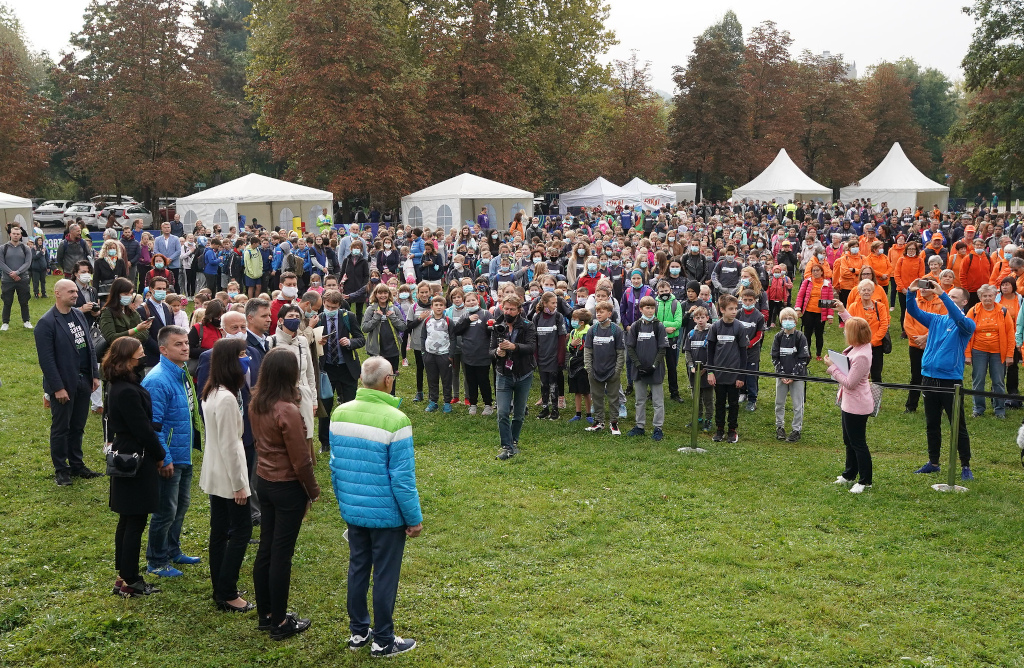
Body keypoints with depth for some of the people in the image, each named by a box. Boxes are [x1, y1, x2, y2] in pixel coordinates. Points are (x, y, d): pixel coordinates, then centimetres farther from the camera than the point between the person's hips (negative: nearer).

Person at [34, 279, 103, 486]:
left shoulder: (79, 315, 8)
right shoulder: (46, 322, -14)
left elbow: (89, 346, 13)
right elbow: (46, 359, -16)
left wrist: (95, 374, 8)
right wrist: (58, 387, -18)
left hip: (83, 381, 6)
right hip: (63, 384, -6)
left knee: (78, 426, 15)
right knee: (60, 428, 6)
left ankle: (77, 464, 26)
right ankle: (61, 470, 17)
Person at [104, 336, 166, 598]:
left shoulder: (117, 386, 7)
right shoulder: (128, 392, -24)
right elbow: (143, 429, -21)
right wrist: (161, 456, -9)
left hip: (123, 456, 10)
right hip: (137, 461, -10)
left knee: (128, 520, 17)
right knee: (136, 521, -1)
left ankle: (124, 575, 26)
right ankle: (129, 582, 7)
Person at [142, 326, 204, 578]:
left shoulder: (182, 374, 5)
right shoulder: (158, 380, -23)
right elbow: (153, 425, -23)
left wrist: (195, 442, 16)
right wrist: (164, 459, -22)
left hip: (184, 453, 9)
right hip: (169, 458, -9)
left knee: (182, 504, 21)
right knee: (166, 511, 2)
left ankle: (173, 551, 37)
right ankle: (156, 562, 17)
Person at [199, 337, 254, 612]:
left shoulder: (211, 392, 6)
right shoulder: (226, 398, -24)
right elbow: (229, 445, -22)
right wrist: (238, 484, -18)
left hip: (215, 475, 9)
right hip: (227, 476, -9)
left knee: (219, 531, 14)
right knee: (241, 530, 0)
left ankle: (221, 590, 23)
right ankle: (227, 594, 5)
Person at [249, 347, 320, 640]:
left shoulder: (256, 404, -2)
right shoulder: (288, 411, -25)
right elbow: (301, 460, -20)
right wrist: (313, 490, -6)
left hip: (264, 481, 7)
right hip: (288, 487, -7)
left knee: (265, 549, 16)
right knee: (281, 554, 3)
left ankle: (265, 614, 29)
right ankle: (279, 623, 15)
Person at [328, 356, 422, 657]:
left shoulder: (339, 414, -3)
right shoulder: (395, 421, -22)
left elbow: (335, 466, 6)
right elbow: (402, 478, -18)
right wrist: (414, 518, -7)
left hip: (352, 511, 6)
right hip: (387, 514, -5)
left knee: (358, 568, 19)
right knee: (385, 575, 8)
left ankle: (358, 632, 31)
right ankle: (383, 641, 20)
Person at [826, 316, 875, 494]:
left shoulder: (861, 357, -30)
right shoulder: (862, 345, -3)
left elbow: (849, 383, -27)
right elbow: (853, 323, 18)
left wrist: (833, 367, -19)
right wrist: (842, 311, 11)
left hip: (856, 406, -10)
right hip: (850, 403, 10)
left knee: (858, 443, 2)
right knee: (849, 441, 23)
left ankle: (865, 481, 14)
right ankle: (850, 474, 38)